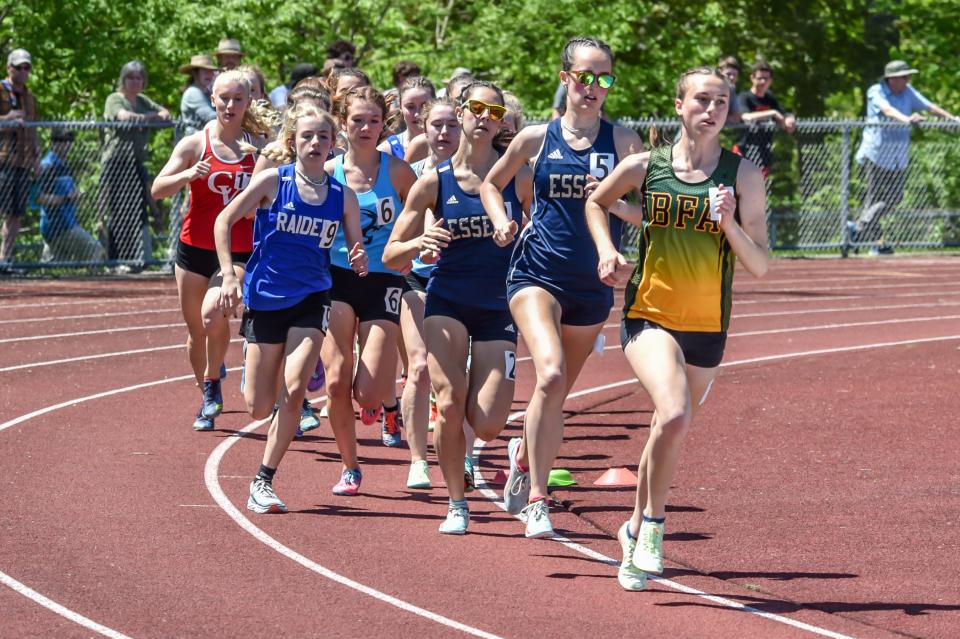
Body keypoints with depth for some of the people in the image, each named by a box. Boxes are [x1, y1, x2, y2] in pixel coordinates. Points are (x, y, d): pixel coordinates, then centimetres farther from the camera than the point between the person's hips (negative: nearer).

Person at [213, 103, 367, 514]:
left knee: (293, 390, -18)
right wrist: (229, 275, -12)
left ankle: (263, 482, -5)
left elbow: (355, 248, 7)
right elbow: (224, 221, -4)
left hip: (310, 299, 1)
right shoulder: (273, 181, -8)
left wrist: (359, 262, -16)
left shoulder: (342, 196, 0)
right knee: (258, 407, 0)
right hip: (265, 298, -1)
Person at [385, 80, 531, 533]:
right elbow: (391, 256, 1)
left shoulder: (518, 177, -1)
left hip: (499, 308, 0)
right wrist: (419, 243, -20)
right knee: (450, 405, -17)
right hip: (447, 301, 0)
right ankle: (456, 505, 2)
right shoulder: (434, 182, 0)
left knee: (486, 425, -10)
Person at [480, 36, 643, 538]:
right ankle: (536, 500, -18)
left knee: (556, 393, 14)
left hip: (592, 283, 2)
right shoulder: (536, 139, 2)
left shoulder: (622, 141, 2)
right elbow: (491, 184, 18)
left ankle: (523, 454, 46)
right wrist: (501, 222, 0)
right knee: (550, 374, -25)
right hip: (537, 275, -2)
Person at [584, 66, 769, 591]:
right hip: (649, 315, -2)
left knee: (667, 432, 14)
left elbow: (760, 267, -3)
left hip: (707, 328, 2)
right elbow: (596, 202, 19)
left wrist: (729, 224, -19)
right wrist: (606, 249, 3)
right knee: (674, 415, -26)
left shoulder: (743, 176, -2)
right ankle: (653, 526, -9)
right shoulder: (645, 167, -2)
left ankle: (636, 530, 37)